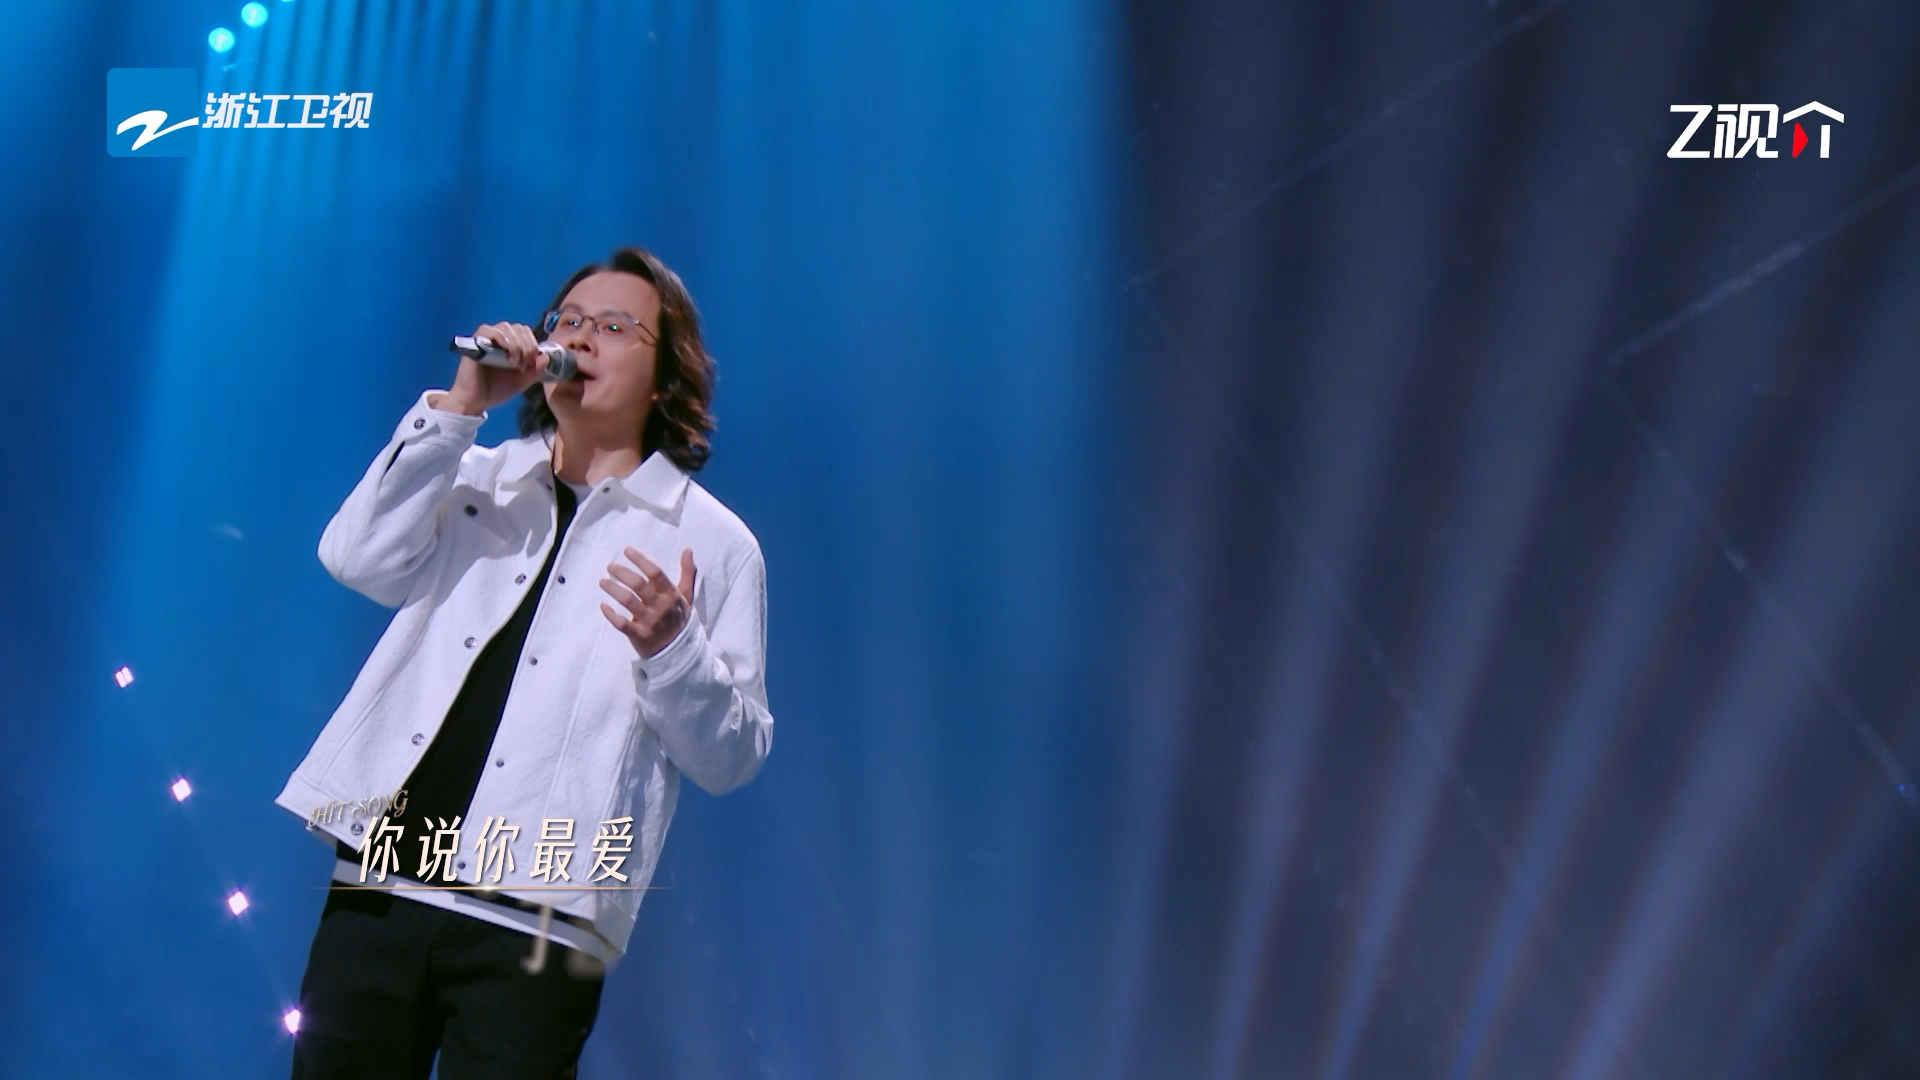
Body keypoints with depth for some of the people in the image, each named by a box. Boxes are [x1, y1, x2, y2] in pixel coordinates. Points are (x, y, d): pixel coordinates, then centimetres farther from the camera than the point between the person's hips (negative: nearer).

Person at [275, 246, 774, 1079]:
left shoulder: (710, 542, 5)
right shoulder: (476, 479, 16)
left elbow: (731, 756, 1)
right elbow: (361, 561, -3)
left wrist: (672, 649, -18)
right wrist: (458, 406, -6)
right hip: (379, 883, 3)